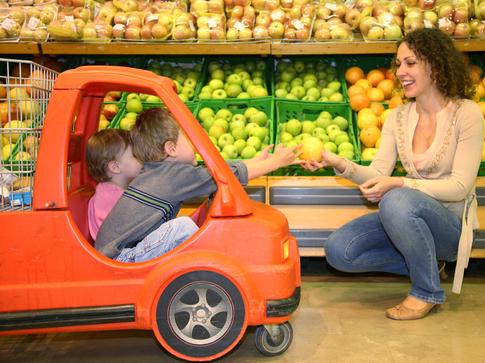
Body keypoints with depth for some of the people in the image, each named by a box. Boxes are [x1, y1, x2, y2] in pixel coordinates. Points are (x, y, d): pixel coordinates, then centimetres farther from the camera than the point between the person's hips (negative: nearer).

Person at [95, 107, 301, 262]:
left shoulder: (158, 170, 8)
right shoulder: (177, 174, -17)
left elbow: (213, 171, 10)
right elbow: (230, 175, -11)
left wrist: (256, 161, 12)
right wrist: (276, 161, 1)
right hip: (119, 260, -9)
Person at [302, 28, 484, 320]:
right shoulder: (398, 117, 4)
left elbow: (460, 186, -17)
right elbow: (378, 174, -5)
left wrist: (399, 184, -29)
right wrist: (338, 164, -24)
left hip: (452, 224, -5)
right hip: (410, 219, 5)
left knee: (397, 201, -37)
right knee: (338, 250, -15)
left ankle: (427, 291, -13)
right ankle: (424, 262, 5)